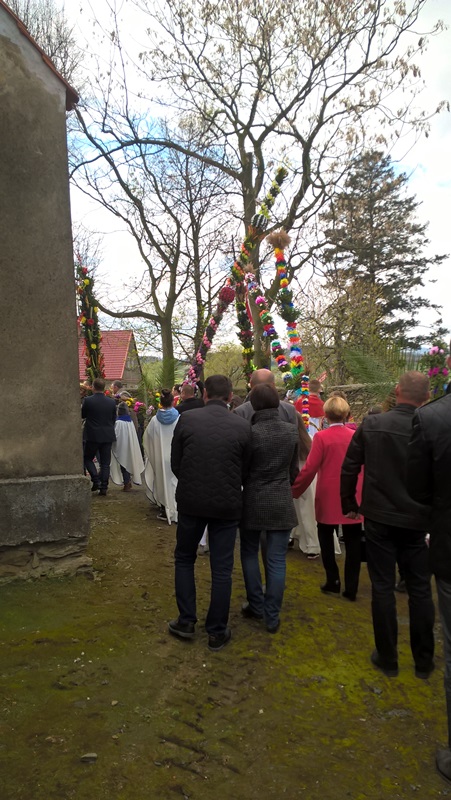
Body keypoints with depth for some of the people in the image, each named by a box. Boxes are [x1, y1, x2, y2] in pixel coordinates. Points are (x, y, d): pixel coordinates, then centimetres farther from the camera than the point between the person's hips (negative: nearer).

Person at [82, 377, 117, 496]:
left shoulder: (88, 401, -11)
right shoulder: (112, 402, -1)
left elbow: (82, 415, 3)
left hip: (93, 436, -3)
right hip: (108, 436, 3)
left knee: (87, 458, 15)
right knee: (105, 463, 8)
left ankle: (96, 480, -1)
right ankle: (103, 487, 7)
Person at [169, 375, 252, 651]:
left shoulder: (187, 419, -9)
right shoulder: (243, 426, -9)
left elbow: (175, 463, -1)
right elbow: (245, 470, 1)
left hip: (191, 501, 1)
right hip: (227, 504, 0)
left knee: (184, 559, 21)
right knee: (222, 569, 11)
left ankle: (186, 621, 26)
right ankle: (217, 631, 22)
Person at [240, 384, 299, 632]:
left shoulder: (251, 433, -15)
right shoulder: (291, 431, -4)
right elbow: (294, 470, 6)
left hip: (253, 501, -2)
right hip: (282, 502, 2)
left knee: (249, 553, 18)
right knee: (276, 560, 7)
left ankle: (256, 606, 24)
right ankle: (272, 617, 14)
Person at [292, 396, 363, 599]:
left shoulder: (321, 437, -12)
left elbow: (310, 468, -13)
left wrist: (294, 490, -3)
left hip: (328, 497, -2)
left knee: (326, 538, 15)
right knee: (352, 542, 9)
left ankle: (333, 581, 19)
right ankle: (351, 588, 12)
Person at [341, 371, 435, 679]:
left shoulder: (371, 425, -8)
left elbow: (349, 469, -2)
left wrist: (349, 505, 11)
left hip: (379, 518, 0)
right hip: (417, 521, 0)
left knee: (383, 588, 10)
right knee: (420, 590, 14)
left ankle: (387, 658, 21)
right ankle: (424, 661, 26)